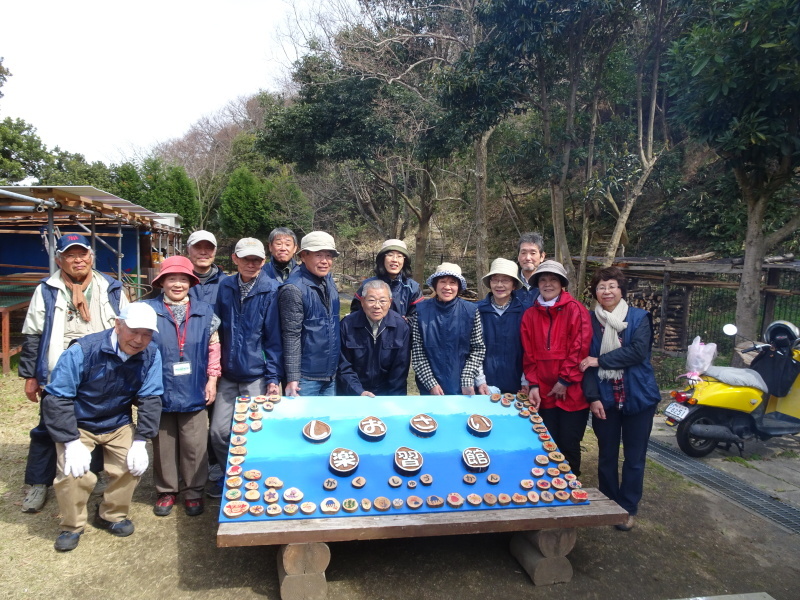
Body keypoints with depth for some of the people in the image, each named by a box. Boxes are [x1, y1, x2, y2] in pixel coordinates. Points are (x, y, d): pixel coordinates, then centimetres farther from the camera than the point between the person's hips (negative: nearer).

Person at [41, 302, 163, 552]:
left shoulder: (151, 356, -17)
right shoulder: (83, 351, -25)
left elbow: (150, 399, -13)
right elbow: (56, 397, -22)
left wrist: (140, 442, -18)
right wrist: (72, 442, -25)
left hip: (118, 424, 3)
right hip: (78, 424, -2)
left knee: (133, 464, -14)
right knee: (74, 473, -20)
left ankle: (112, 515, 15)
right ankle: (72, 526, 9)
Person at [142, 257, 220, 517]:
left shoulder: (204, 312, 2)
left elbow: (213, 348, 7)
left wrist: (212, 380, 3)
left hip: (194, 393, 1)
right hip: (160, 392, 0)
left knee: (195, 447, 8)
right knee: (164, 446, 13)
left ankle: (193, 492, 25)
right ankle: (167, 491, 31)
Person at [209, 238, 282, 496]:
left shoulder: (270, 290, -8)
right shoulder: (225, 287, 2)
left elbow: (273, 337, -7)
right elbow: (217, 330, 9)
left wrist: (273, 376, -10)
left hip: (256, 376, -3)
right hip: (228, 375, 4)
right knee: (219, 432, 7)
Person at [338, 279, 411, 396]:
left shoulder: (401, 326, -5)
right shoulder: (347, 325, -7)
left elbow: (400, 368, 0)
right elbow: (344, 367, -2)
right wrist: (360, 392, -13)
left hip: (387, 396, 0)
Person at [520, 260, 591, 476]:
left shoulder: (575, 309, -5)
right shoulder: (530, 315, 7)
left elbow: (580, 348, -11)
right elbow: (528, 354, 7)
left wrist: (565, 381, -12)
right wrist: (534, 385, -1)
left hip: (572, 393, -3)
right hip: (544, 393, 3)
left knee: (569, 445, 6)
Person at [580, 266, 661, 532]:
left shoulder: (639, 317, -3)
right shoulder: (590, 321, 1)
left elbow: (638, 351, -18)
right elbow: (587, 361, -3)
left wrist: (600, 361, -18)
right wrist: (592, 397, -12)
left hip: (637, 397, -1)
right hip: (604, 399, 1)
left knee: (634, 458, 9)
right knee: (607, 456, 12)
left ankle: (628, 509, 25)